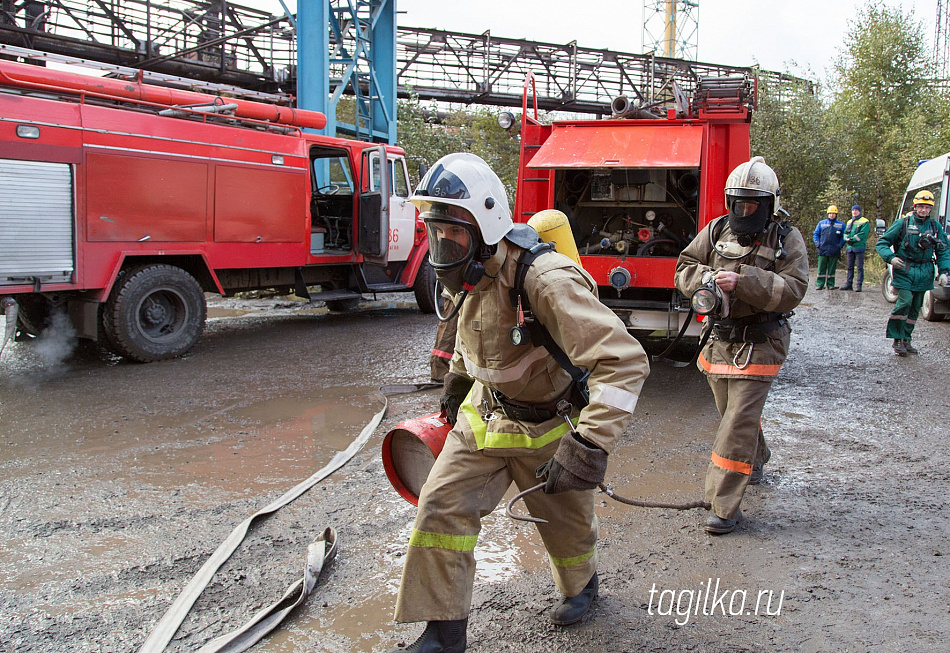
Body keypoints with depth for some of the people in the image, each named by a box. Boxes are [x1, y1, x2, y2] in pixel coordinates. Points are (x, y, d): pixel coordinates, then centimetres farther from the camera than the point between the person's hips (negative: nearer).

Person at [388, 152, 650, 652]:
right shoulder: (468, 274, -8)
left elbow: (624, 360, -42)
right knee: (441, 507, -5)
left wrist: (591, 445, -48)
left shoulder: (545, 280, -35)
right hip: (484, 417, 6)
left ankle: (581, 584, 52)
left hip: (548, 428, -5)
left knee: (565, 523, 17)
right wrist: (456, 380, 27)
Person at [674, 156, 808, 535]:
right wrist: (704, 277, -16)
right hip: (719, 341, 5)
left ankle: (725, 506, -2)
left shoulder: (786, 239, -6)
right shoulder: (716, 231, 4)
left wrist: (743, 280, -28)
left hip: (759, 345, -5)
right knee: (734, 413, 21)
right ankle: (757, 461, 51)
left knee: (739, 424, -9)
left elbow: (793, 289, -17)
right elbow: (685, 268, 7)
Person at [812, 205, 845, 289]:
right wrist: (817, 244, -1)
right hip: (823, 250, 0)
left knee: (832, 269, 4)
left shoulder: (841, 225, 11)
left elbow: (844, 237, 11)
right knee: (821, 268, -1)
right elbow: (815, 234, 14)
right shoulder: (821, 223, 12)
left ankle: (830, 284, 9)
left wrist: (840, 245, -5)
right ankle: (819, 284, 1)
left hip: (834, 251, 0)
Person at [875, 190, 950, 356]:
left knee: (915, 308, 8)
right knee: (904, 302, -16)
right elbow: (882, 243, -2)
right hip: (904, 269, -4)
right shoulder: (903, 223, -3)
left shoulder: (935, 227, 8)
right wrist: (891, 257, -19)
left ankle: (906, 340, 17)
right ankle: (897, 340, -6)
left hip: (924, 272, 4)